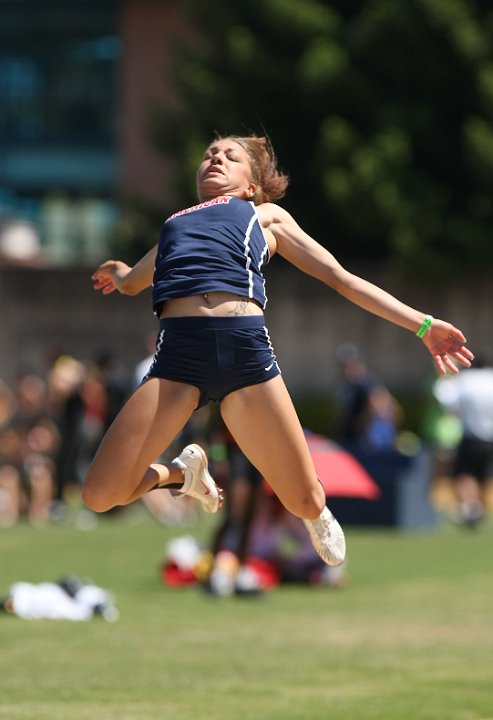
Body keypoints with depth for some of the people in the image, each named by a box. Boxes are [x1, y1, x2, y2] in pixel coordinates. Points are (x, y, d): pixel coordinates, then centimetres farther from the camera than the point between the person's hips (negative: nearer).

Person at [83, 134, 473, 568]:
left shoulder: (266, 215, 28)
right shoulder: (175, 227, 36)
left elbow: (342, 279, 24)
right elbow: (128, 282, 55)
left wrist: (423, 325, 19)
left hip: (244, 342, -2)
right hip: (178, 351, 2)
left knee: (307, 504, -5)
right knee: (100, 496, -10)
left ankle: (317, 518, 37)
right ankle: (183, 473, 23)